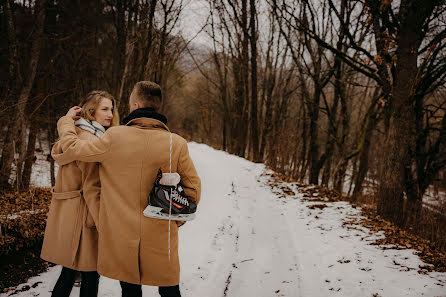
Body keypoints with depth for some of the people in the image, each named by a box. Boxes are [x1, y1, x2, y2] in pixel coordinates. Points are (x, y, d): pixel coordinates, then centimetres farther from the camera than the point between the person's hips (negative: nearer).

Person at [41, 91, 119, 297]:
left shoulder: (72, 135, 13)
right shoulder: (89, 141, -17)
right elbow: (92, 188, -20)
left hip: (65, 212, 10)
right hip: (81, 214, -9)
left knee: (69, 271, 17)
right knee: (89, 274, 3)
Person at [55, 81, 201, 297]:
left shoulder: (115, 137, -11)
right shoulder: (177, 144, -7)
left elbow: (72, 147, 0)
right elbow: (193, 188, -2)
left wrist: (67, 120, 19)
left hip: (122, 234, 0)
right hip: (160, 235, 1)